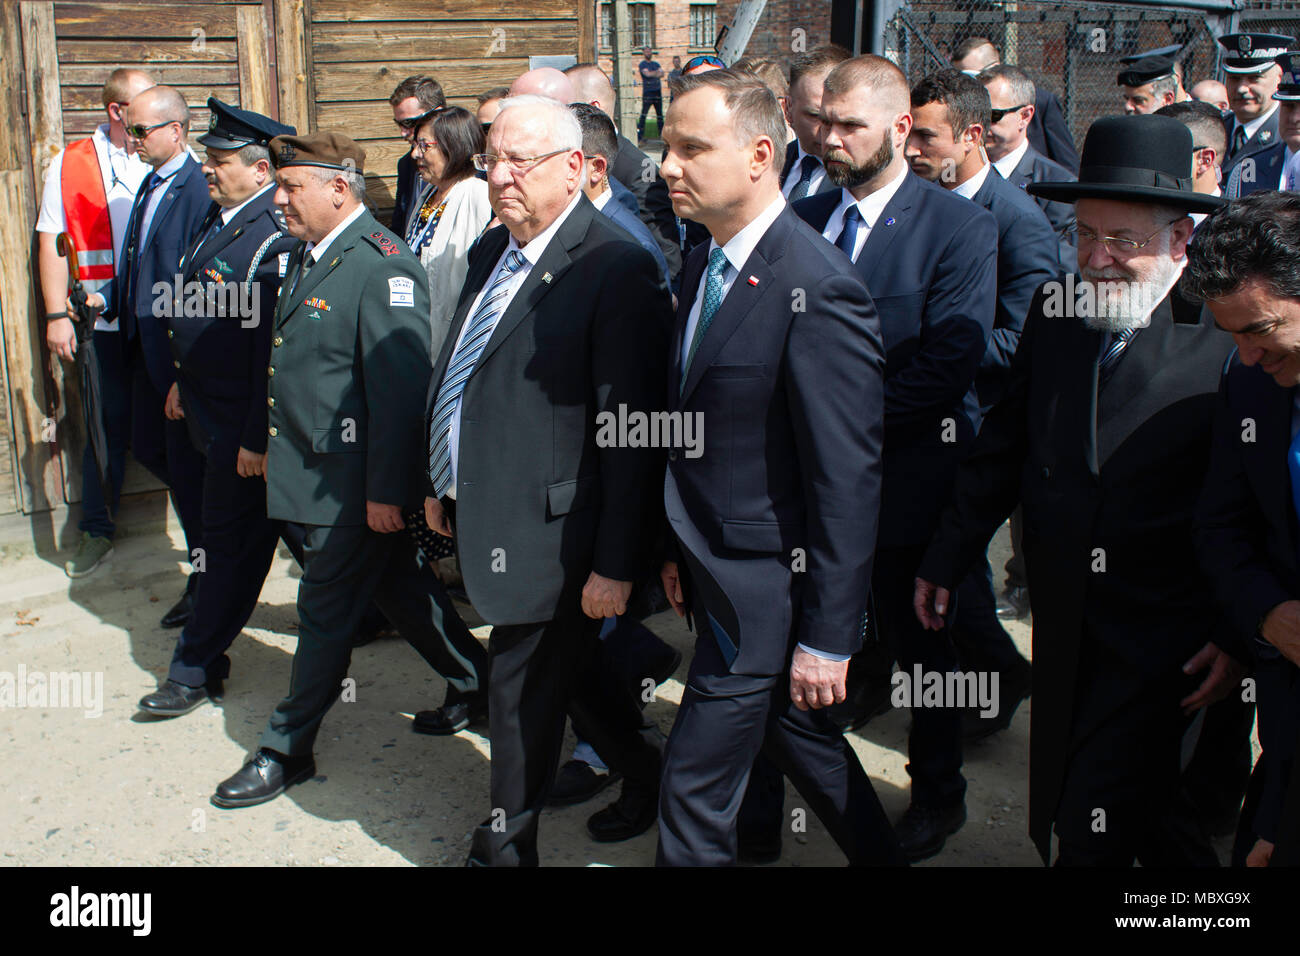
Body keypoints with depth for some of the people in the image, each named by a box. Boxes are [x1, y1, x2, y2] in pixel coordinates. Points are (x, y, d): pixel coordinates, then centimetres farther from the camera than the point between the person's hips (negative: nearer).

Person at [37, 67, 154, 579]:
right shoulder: (70, 163, 4)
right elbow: (52, 243, 4)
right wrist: (57, 316, -2)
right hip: (104, 323, 0)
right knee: (106, 425, 7)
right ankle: (96, 531, 22)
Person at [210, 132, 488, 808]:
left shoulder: (382, 267, -19)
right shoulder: (306, 253, 10)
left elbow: (400, 389, -22)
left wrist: (384, 491, -22)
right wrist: (274, 443, 18)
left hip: (352, 480, -9)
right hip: (308, 467, 9)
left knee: (326, 613, 5)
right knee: (396, 583, 19)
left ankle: (286, 753, 20)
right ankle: (474, 682, 37)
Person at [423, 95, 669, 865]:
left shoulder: (615, 268, -18)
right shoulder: (494, 250, 9)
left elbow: (630, 432, -20)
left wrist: (616, 564, -19)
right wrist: (445, 484, 19)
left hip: (549, 534, -8)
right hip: (488, 518, 8)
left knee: (526, 687, 7)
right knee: (563, 667, 22)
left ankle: (507, 845, 29)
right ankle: (646, 768, 45)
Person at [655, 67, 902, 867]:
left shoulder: (820, 290, -23)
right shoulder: (707, 261, 5)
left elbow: (848, 481, -21)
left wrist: (827, 636, -18)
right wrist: (682, 549, 13)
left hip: (766, 592, -9)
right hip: (716, 571, 9)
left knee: (694, 785, 3)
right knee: (802, 740, 24)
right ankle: (881, 853, 46)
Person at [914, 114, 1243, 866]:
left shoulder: (1228, 334, -13)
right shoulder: (1053, 311, 3)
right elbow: (1005, 444, 11)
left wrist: (1241, 634, -9)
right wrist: (949, 555, 12)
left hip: (1164, 635, -5)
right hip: (1063, 626, 6)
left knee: (1092, 823, -3)